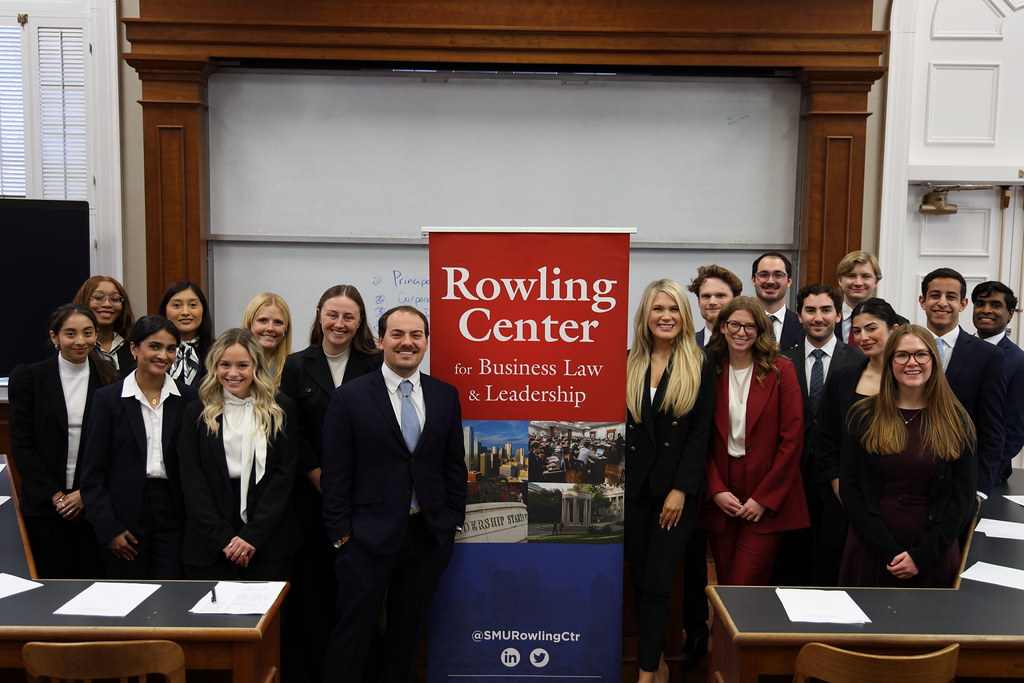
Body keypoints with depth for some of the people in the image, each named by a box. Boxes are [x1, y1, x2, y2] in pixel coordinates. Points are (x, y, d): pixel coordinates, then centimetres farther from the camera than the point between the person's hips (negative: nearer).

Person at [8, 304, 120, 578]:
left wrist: (87, 493, -6)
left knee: (93, 576, 4)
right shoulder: (28, 377, -1)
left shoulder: (109, 380, 2)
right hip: (44, 504, 0)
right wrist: (54, 496, -7)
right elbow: (21, 445, -3)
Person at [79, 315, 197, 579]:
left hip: (173, 512, 1)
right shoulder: (108, 398, -2)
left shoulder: (188, 398, 2)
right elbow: (92, 471, -1)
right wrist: (108, 528, -6)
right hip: (126, 515, -1)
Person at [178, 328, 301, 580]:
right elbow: (191, 481, -1)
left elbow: (284, 474, -2)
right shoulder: (196, 413, 6)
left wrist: (253, 535, -10)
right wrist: (223, 537, -11)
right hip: (209, 545, 0)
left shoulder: (281, 410, 4)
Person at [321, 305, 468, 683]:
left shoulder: (446, 395, 5)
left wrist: (453, 520, 4)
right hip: (369, 535, -3)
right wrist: (341, 531, -9)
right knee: (352, 634, 5)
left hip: (430, 535, 3)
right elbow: (335, 473, -6)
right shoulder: (350, 396, -5)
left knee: (407, 632, 17)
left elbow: (455, 464, 9)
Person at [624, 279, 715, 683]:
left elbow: (700, 433, -5)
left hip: (676, 489, -3)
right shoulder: (627, 365, 5)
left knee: (657, 583, -3)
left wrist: (680, 490, -11)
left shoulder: (701, 367, -1)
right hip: (633, 487, 3)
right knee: (640, 580, 9)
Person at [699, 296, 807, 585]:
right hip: (720, 498, 3)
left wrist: (763, 498, -9)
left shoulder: (780, 371, -2)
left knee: (744, 587, -7)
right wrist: (716, 490, -5)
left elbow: (792, 439, -6)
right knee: (725, 587, 10)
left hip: (767, 500, -2)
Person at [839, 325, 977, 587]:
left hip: (933, 554, 0)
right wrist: (889, 551, -13)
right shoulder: (863, 416, -1)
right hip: (870, 549, 0)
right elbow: (849, 487, -5)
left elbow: (963, 496, -2)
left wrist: (922, 555, -10)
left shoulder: (955, 421, 0)